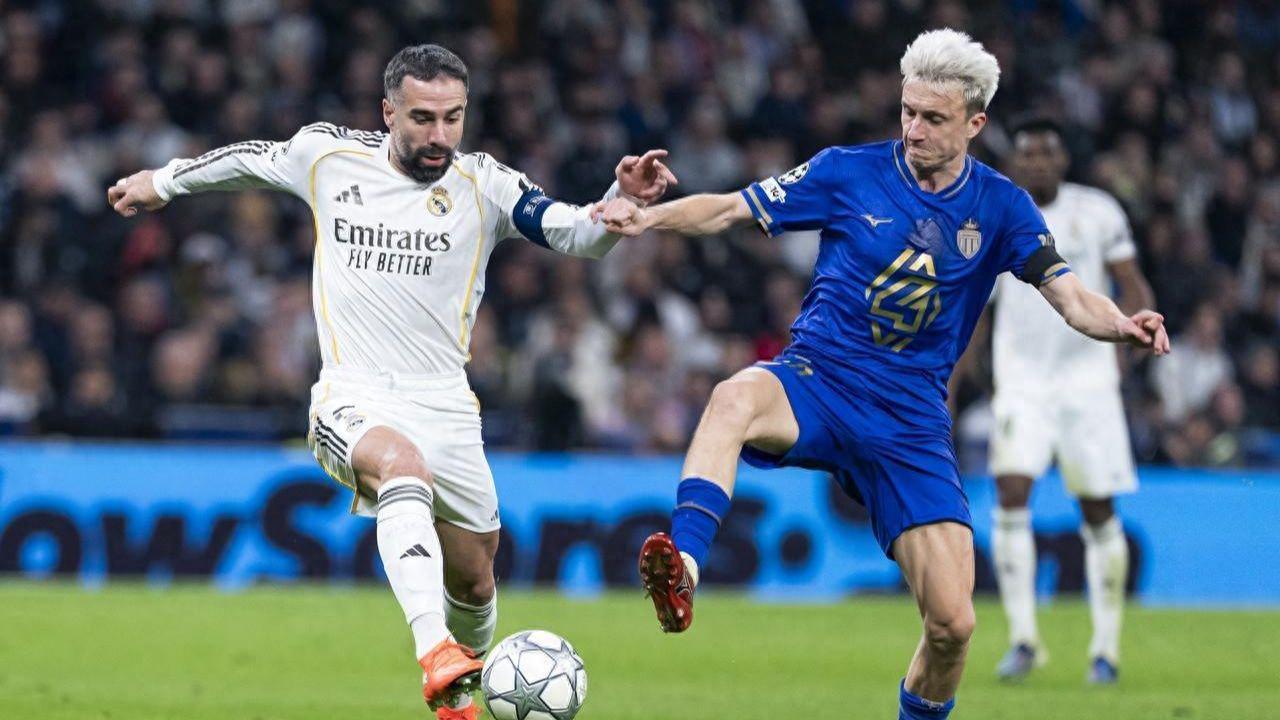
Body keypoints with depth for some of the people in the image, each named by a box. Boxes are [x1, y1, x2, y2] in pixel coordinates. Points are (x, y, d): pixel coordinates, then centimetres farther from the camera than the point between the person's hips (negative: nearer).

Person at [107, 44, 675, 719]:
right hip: (352, 401, -3)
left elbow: (578, 234, -10)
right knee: (404, 464, -37)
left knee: (473, 583, 10)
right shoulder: (329, 156, 3)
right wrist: (163, 180, 36)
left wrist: (624, 200, -31)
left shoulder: (483, 185, 0)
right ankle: (435, 652, -53)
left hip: (445, 404, 3)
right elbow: (249, 158, 22)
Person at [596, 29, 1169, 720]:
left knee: (953, 623, -9)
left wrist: (1122, 325, -26)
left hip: (911, 422, 2)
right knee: (736, 398, -40)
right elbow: (730, 209, 0)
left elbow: (1071, 298, -3)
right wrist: (649, 216, -18)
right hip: (815, 381, -1)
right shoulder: (850, 172, 0)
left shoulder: (1000, 208, 4)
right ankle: (680, 572, -54)